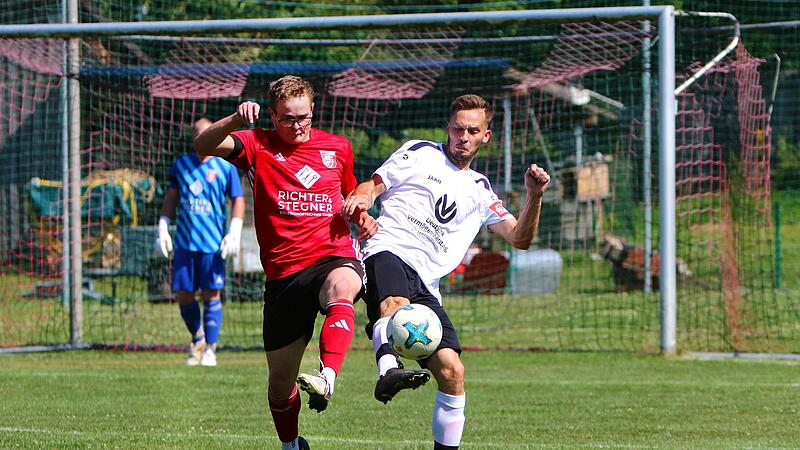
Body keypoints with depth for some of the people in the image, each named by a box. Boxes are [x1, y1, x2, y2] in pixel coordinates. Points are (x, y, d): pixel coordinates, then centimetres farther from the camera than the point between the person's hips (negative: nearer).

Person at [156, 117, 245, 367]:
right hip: (184, 242, 3)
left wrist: (234, 233, -7)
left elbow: (238, 200, 3)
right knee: (183, 295, 3)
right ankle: (197, 339, 26)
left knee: (211, 295, -5)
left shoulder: (225, 167, 1)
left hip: (213, 244, -3)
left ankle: (210, 349, 3)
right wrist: (163, 227, 10)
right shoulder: (181, 164, 9)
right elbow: (171, 197, 17)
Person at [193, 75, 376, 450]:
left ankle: (327, 378, -57)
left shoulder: (337, 148, 12)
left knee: (340, 288, -40)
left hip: (335, 255, 0)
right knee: (280, 380, 6)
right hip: (284, 273, 1)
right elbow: (203, 145, -14)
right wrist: (235, 121, -34)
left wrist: (362, 217, 7)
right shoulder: (258, 146, 4)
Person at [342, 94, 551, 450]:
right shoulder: (419, 154, 18)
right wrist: (363, 197, -11)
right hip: (388, 252, -5)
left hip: (425, 286, 5)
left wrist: (534, 197, 3)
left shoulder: (479, 191, 28)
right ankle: (389, 371, -67)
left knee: (451, 371, -8)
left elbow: (520, 238, 20)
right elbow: (374, 185, 13)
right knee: (395, 301, -40)